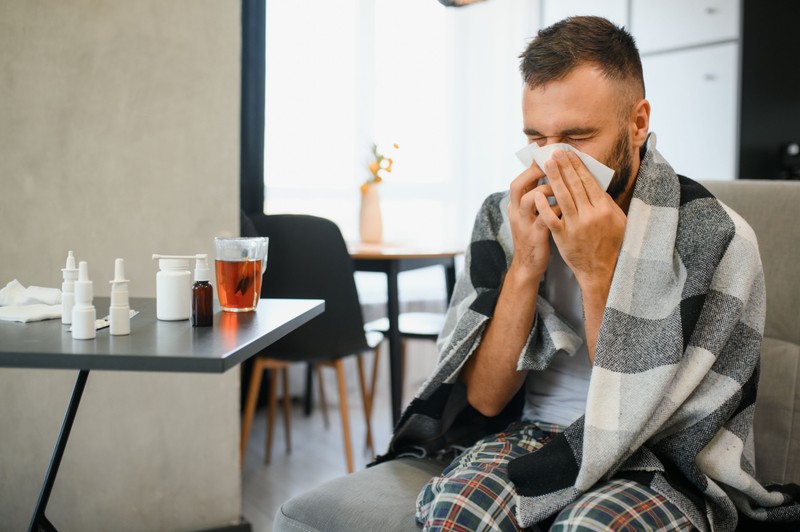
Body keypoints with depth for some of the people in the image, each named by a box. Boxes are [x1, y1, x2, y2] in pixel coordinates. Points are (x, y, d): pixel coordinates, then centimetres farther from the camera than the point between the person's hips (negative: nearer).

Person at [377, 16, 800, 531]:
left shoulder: (717, 238, -14)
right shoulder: (504, 218, -5)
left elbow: (640, 422, -15)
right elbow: (485, 399, -7)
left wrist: (597, 271, -24)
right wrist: (526, 266, -20)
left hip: (667, 466, -2)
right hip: (530, 430, 2)